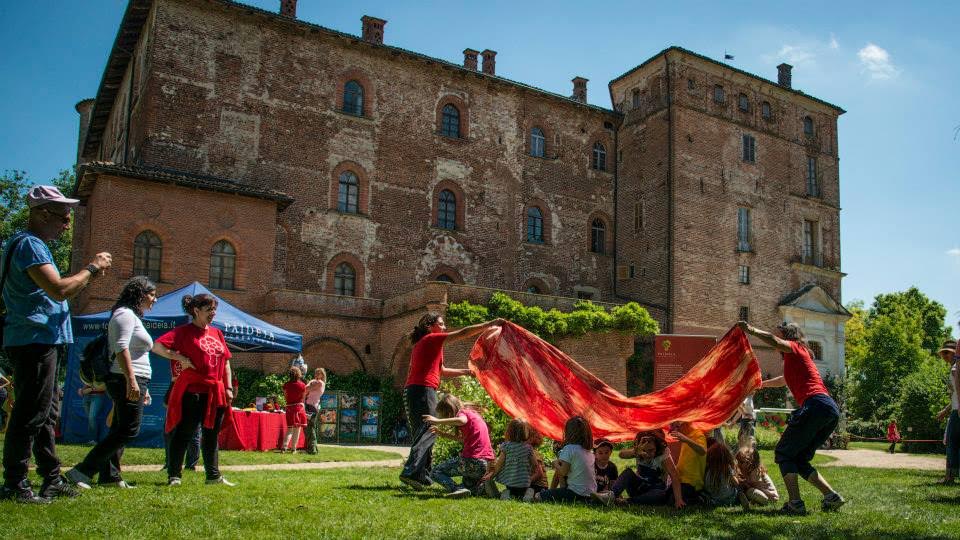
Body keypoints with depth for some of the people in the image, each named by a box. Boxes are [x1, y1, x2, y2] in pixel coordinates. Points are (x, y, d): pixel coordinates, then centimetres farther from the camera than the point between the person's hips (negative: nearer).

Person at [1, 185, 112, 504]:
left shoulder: (32, 244, 20)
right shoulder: (30, 244, -14)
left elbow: (50, 291, 23)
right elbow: (59, 290, -24)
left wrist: (89, 276, 12)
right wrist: (92, 268, -11)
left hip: (39, 342, 11)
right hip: (33, 342, -11)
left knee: (46, 413, 14)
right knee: (30, 414, -6)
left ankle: (52, 479, 22)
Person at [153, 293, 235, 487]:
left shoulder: (217, 333, 14)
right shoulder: (185, 331, -4)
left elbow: (226, 362, 17)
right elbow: (157, 346, -13)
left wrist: (228, 388, 11)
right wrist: (180, 358, -18)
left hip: (216, 392, 6)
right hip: (193, 391, -6)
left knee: (211, 435, 12)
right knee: (184, 433, -1)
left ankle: (214, 475, 18)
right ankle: (174, 476, 7)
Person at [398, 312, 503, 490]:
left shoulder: (422, 343, 27)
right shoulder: (432, 339, 0)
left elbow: (441, 371, 32)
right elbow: (464, 333, -4)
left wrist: (465, 372, 32)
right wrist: (491, 324, 1)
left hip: (412, 391, 10)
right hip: (423, 390, -10)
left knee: (421, 432, 11)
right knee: (429, 430, -16)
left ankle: (422, 476, 11)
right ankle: (411, 471, -30)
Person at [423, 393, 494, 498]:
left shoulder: (463, 412, -5)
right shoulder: (472, 413, 21)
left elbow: (461, 420, -31)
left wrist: (438, 421, -27)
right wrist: (442, 433, 25)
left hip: (472, 461, -9)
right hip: (487, 463, 9)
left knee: (437, 472, 5)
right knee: (469, 486, 31)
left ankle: (458, 489, -18)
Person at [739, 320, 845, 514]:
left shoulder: (795, 348, 7)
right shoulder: (797, 357, 32)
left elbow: (774, 341, -18)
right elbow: (785, 380, 52)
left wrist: (751, 330, -11)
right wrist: (761, 384, 63)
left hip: (815, 405, -9)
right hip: (832, 410, 9)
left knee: (783, 454, -3)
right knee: (800, 459, 15)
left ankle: (795, 503, -14)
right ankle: (831, 496, 4)